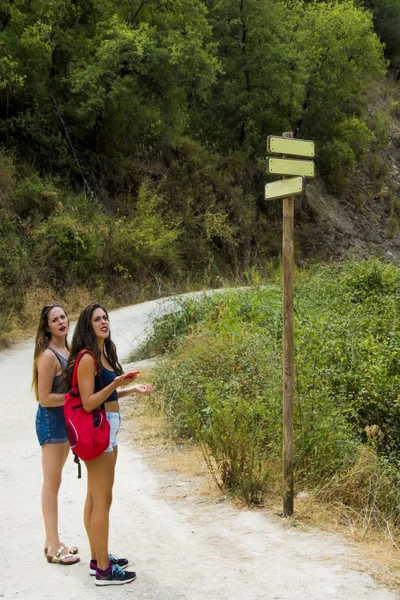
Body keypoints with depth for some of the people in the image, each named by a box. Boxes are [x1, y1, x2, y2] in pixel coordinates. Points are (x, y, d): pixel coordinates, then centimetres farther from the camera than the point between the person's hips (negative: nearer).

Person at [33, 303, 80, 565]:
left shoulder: (66, 351, 7)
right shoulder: (48, 356, -19)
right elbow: (45, 398, -20)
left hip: (66, 419, 9)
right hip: (51, 421, -9)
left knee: (55, 482, 15)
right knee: (52, 483, -1)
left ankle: (53, 540, 26)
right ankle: (54, 547, 8)